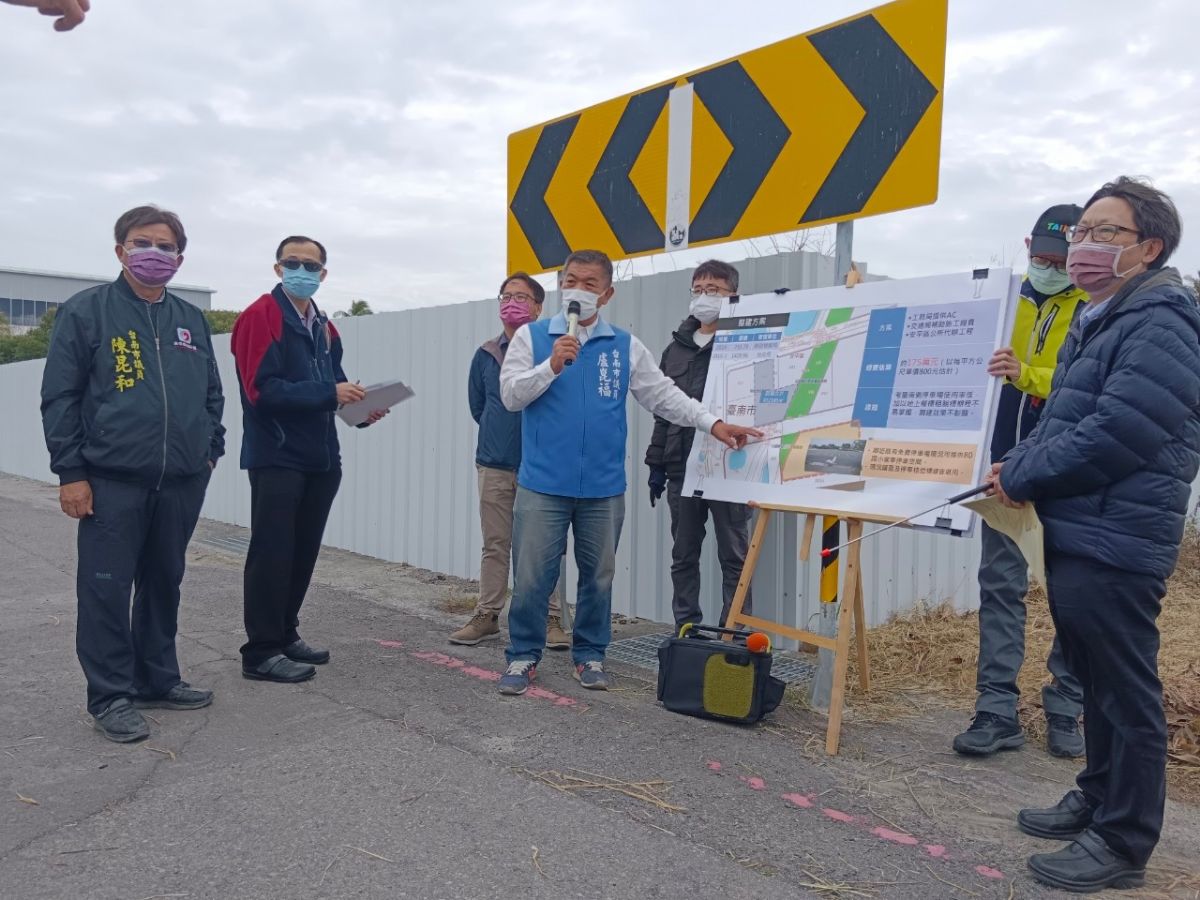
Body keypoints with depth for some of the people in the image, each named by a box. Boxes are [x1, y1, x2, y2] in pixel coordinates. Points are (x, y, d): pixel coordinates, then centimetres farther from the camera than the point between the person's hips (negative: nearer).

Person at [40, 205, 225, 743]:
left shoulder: (191, 321, 13)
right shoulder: (86, 311, 0)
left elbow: (212, 393, 20)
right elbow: (60, 396, -3)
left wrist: (210, 450, 9)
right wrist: (70, 472, -8)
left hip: (181, 482, 5)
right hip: (111, 481, -4)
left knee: (164, 583, 13)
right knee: (106, 589, 1)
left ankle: (158, 680, 27)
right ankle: (111, 697, 12)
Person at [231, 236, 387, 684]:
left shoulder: (324, 328, 16)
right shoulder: (260, 317, -10)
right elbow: (263, 390, -20)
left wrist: (359, 406, -4)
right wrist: (330, 393, -23)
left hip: (320, 458, 8)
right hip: (276, 458, -8)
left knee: (302, 553, 14)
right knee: (272, 554, -2)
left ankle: (286, 635, 27)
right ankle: (261, 652, 8)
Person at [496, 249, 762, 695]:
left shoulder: (626, 346, 7)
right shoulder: (530, 337, 3)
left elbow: (663, 395, 7)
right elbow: (511, 394, -3)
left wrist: (713, 424, -2)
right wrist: (552, 366, -17)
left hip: (603, 487, 2)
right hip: (542, 484, -2)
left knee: (598, 576, 12)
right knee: (532, 576, 2)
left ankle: (590, 655, 27)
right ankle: (523, 656, 17)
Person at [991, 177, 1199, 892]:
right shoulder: (1100, 322, 18)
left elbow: (1116, 434, -24)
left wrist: (1022, 476, -13)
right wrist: (1017, 462, 5)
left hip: (1113, 544, -10)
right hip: (1075, 537, 10)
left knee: (1126, 694, 2)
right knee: (1095, 681, 20)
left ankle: (1124, 843, 15)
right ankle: (1099, 800, 36)